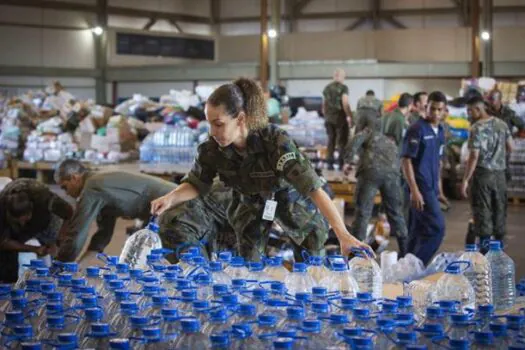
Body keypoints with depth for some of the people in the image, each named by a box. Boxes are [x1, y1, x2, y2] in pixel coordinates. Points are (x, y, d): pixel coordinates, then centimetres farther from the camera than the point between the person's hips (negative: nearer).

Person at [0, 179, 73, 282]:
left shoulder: (41, 195, -41)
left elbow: (69, 214, -30)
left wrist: (56, 243, -37)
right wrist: (35, 249, -36)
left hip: (44, 223, 0)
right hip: (15, 231, 0)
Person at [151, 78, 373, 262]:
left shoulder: (275, 142, -38)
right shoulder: (212, 149, -25)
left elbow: (313, 187, -44)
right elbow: (196, 184, -6)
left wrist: (343, 235, -52)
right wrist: (170, 198, -28)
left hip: (291, 200, -3)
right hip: (251, 203, 4)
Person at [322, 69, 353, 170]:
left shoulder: (327, 88, 10)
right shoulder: (343, 88, -9)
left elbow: (324, 104, 14)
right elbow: (345, 104, -17)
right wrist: (350, 116, -11)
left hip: (329, 118, 6)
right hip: (340, 118, -6)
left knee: (331, 140, 12)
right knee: (342, 141, 0)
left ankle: (330, 163, 9)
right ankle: (341, 163, -4)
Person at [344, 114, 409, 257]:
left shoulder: (368, 132, 22)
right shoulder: (390, 142, 38)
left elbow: (356, 140, 1)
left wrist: (348, 161, -1)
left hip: (371, 170, -4)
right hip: (392, 173, 4)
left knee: (362, 212, 0)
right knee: (395, 212, 16)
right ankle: (404, 250, 19)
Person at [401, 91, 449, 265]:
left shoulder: (440, 131, 13)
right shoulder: (417, 130, -11)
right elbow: (406, 161, -14)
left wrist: (439, 190, 20)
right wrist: (414, 190, -21)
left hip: (431, 188, 8)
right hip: (420, 188, -8)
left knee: (417, 231, 11)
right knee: (437, 228, -12)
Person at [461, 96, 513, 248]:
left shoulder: (477, 128, -14)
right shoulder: (502, 124, 5)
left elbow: (474, 156, -18)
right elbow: (510, 147, 12)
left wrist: (465, 180, -15)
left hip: (483, 173, -6)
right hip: (500, 173, 6)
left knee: (483, 211, 1)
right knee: (499, 209, 13)